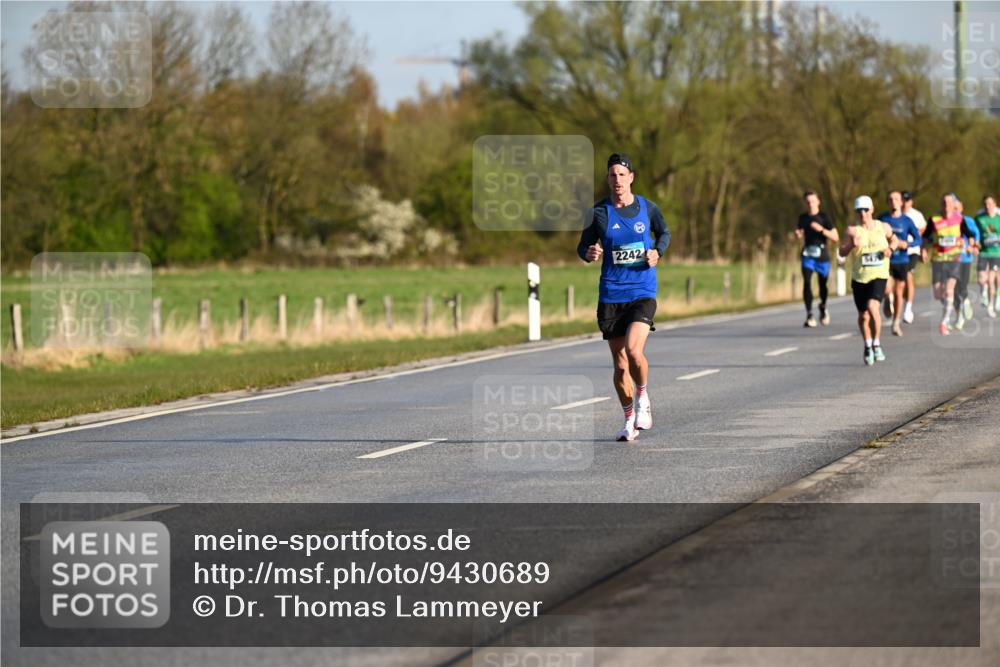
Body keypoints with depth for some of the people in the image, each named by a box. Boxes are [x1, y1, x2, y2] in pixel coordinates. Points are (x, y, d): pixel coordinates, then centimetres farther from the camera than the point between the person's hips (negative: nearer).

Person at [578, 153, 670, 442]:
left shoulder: (647, 208, 3)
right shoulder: (599, 212, 0)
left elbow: (664, 232, 20)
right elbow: (583, 246, 6)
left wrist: (657, 251, -1)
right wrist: (589, 253, -17)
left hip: (643, 293, -1)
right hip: (611, 296, 1)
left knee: (634, 350, -23)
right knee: (620, 365, 4)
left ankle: (643, 398, 5)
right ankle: (630, 420, 23)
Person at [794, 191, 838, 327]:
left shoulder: (824, 217, -2)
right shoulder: (803, 218, 9)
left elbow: (835, 238, -5)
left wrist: (821, 229, -18)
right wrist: (798, 234, 2)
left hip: (822, 255, -2)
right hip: (808, 254, 2)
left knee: (822, 284, 6)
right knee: (807, 282, -16)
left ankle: (823, 307, 37)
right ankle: (809, 315, -15)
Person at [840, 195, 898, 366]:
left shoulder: (883, 227, 2)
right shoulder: (853, 230, -3)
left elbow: (894, 239, 21)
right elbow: (842, 252, -9)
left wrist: (891, 248, -1)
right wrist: (851, 246, -30)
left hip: (879, 276, -1)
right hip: (859, 278, 1)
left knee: (873, 307, -23)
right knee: (863, 316, 10)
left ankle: (876, 344, -5)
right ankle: (868, 347, 34)